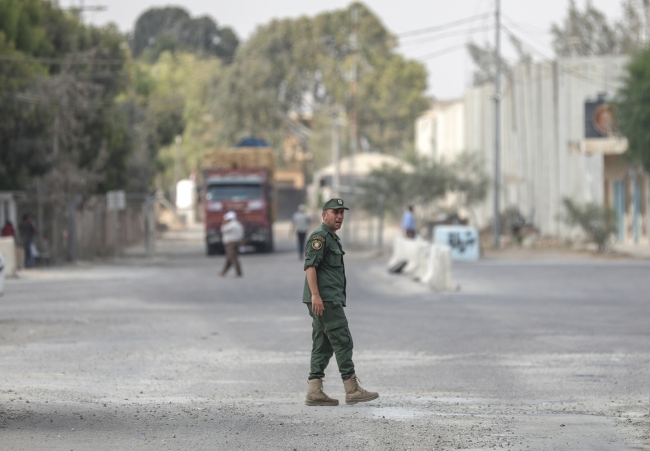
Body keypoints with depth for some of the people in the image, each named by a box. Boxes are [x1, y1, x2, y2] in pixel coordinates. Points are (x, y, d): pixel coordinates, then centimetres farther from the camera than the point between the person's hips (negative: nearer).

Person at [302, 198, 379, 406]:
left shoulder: (332, 238, 23)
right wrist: (315, 295, -26)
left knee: (323, 345, 6)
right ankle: (352, 390, -9)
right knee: (342, 341, -9)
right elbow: (310, 265, -19)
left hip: (329, 300, 10)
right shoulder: (320, 236, -9)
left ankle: (314, 391, 3)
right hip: (324, 299, -10)